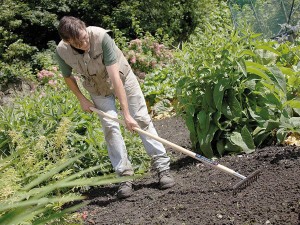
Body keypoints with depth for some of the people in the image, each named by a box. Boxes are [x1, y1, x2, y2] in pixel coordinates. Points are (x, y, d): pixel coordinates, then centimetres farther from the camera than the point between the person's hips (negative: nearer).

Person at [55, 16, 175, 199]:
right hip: (98, 89, 2)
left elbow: (115, 77, -38)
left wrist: (126, 113, -39)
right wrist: (81, 99, -3)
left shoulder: (101, 36, -38)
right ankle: (125, 176, 0)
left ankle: (163, 166, 4)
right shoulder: (62, 52, -26)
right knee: (110, 128, -8)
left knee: (142, 119, -3)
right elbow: (68, 76, -2)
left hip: (122, 77, -2)